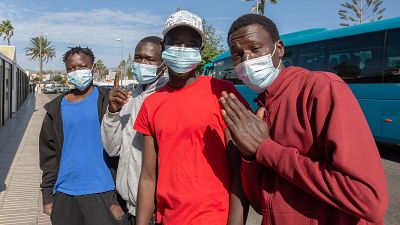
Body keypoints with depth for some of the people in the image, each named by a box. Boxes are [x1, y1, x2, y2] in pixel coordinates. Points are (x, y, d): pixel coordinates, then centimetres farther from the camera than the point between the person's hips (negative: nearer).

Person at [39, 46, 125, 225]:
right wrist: (47, 196, 8)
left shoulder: (107, 101, -4)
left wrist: (118, 197, -9)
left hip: (101, 194, -3)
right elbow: (49, 155, 10)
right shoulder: (56, 108, 7)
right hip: (63, 194, 4)